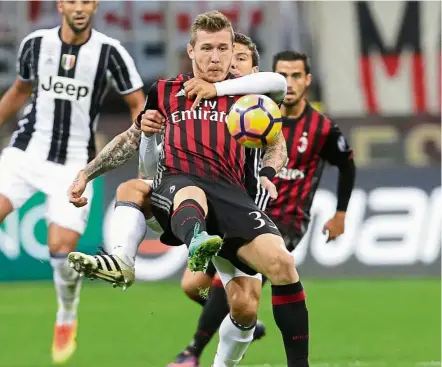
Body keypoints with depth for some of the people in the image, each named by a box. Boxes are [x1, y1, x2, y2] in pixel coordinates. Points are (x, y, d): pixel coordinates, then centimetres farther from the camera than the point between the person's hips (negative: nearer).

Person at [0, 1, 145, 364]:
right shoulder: (36, 43, 0)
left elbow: (139, 104, -4)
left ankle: (67, 319, 19)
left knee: (61, 248, -10)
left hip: (74, 164, -2)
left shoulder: (110, 52, -9)